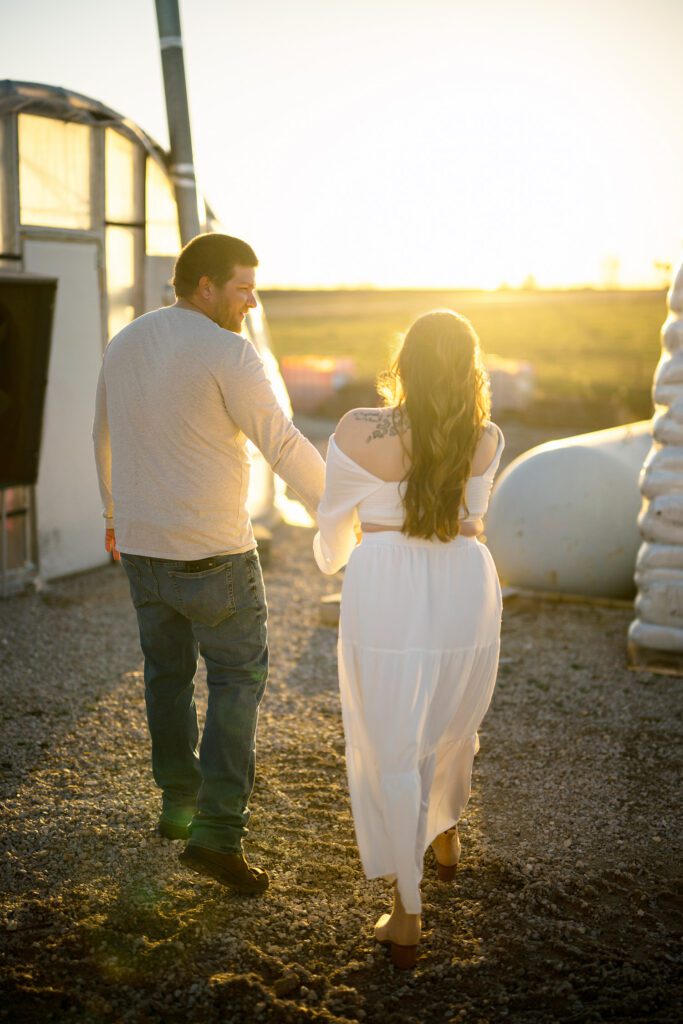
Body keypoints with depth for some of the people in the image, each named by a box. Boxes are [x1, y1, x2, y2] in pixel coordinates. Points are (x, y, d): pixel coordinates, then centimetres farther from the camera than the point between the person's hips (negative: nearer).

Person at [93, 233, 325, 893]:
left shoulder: (125, 344, 7)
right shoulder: (227, 351, -16)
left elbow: (104, 436, 20)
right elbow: (283, 445, -18)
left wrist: (115, 511, 33)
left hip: (141, 543, 7)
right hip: (212, 553, -7)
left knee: (168, 671, 21)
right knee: (237, 678, 4)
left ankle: (179, 803, 32)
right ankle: (217, 834, -1)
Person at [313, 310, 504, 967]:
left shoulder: (358, 432, -8)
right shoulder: (487, 440, -1)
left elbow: (332, 528, 4)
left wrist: (332, 560, 27)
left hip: (384, 597, -3)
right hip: (466, 593, 3)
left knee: (388, 751, 7)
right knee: (450, 728, 26)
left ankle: (407, 916, 10)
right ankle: (445, 835, 50)